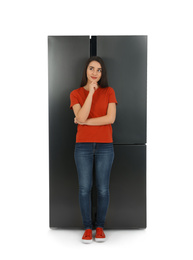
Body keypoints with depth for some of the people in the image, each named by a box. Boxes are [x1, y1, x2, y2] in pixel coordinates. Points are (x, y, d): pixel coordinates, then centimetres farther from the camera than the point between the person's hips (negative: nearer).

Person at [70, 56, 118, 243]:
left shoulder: (109, 92, 4)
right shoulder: (75, 94, 4)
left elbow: (111, 118, -9)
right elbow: (81, 117, -12)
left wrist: (85, 121, -9)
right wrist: (91, 92, -15)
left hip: (105, 146, 0)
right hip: (83, 146, 0)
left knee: (103, 189, 4)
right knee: (84, 188, 2)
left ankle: (100, 226, 22)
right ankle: (87, 227, 18)